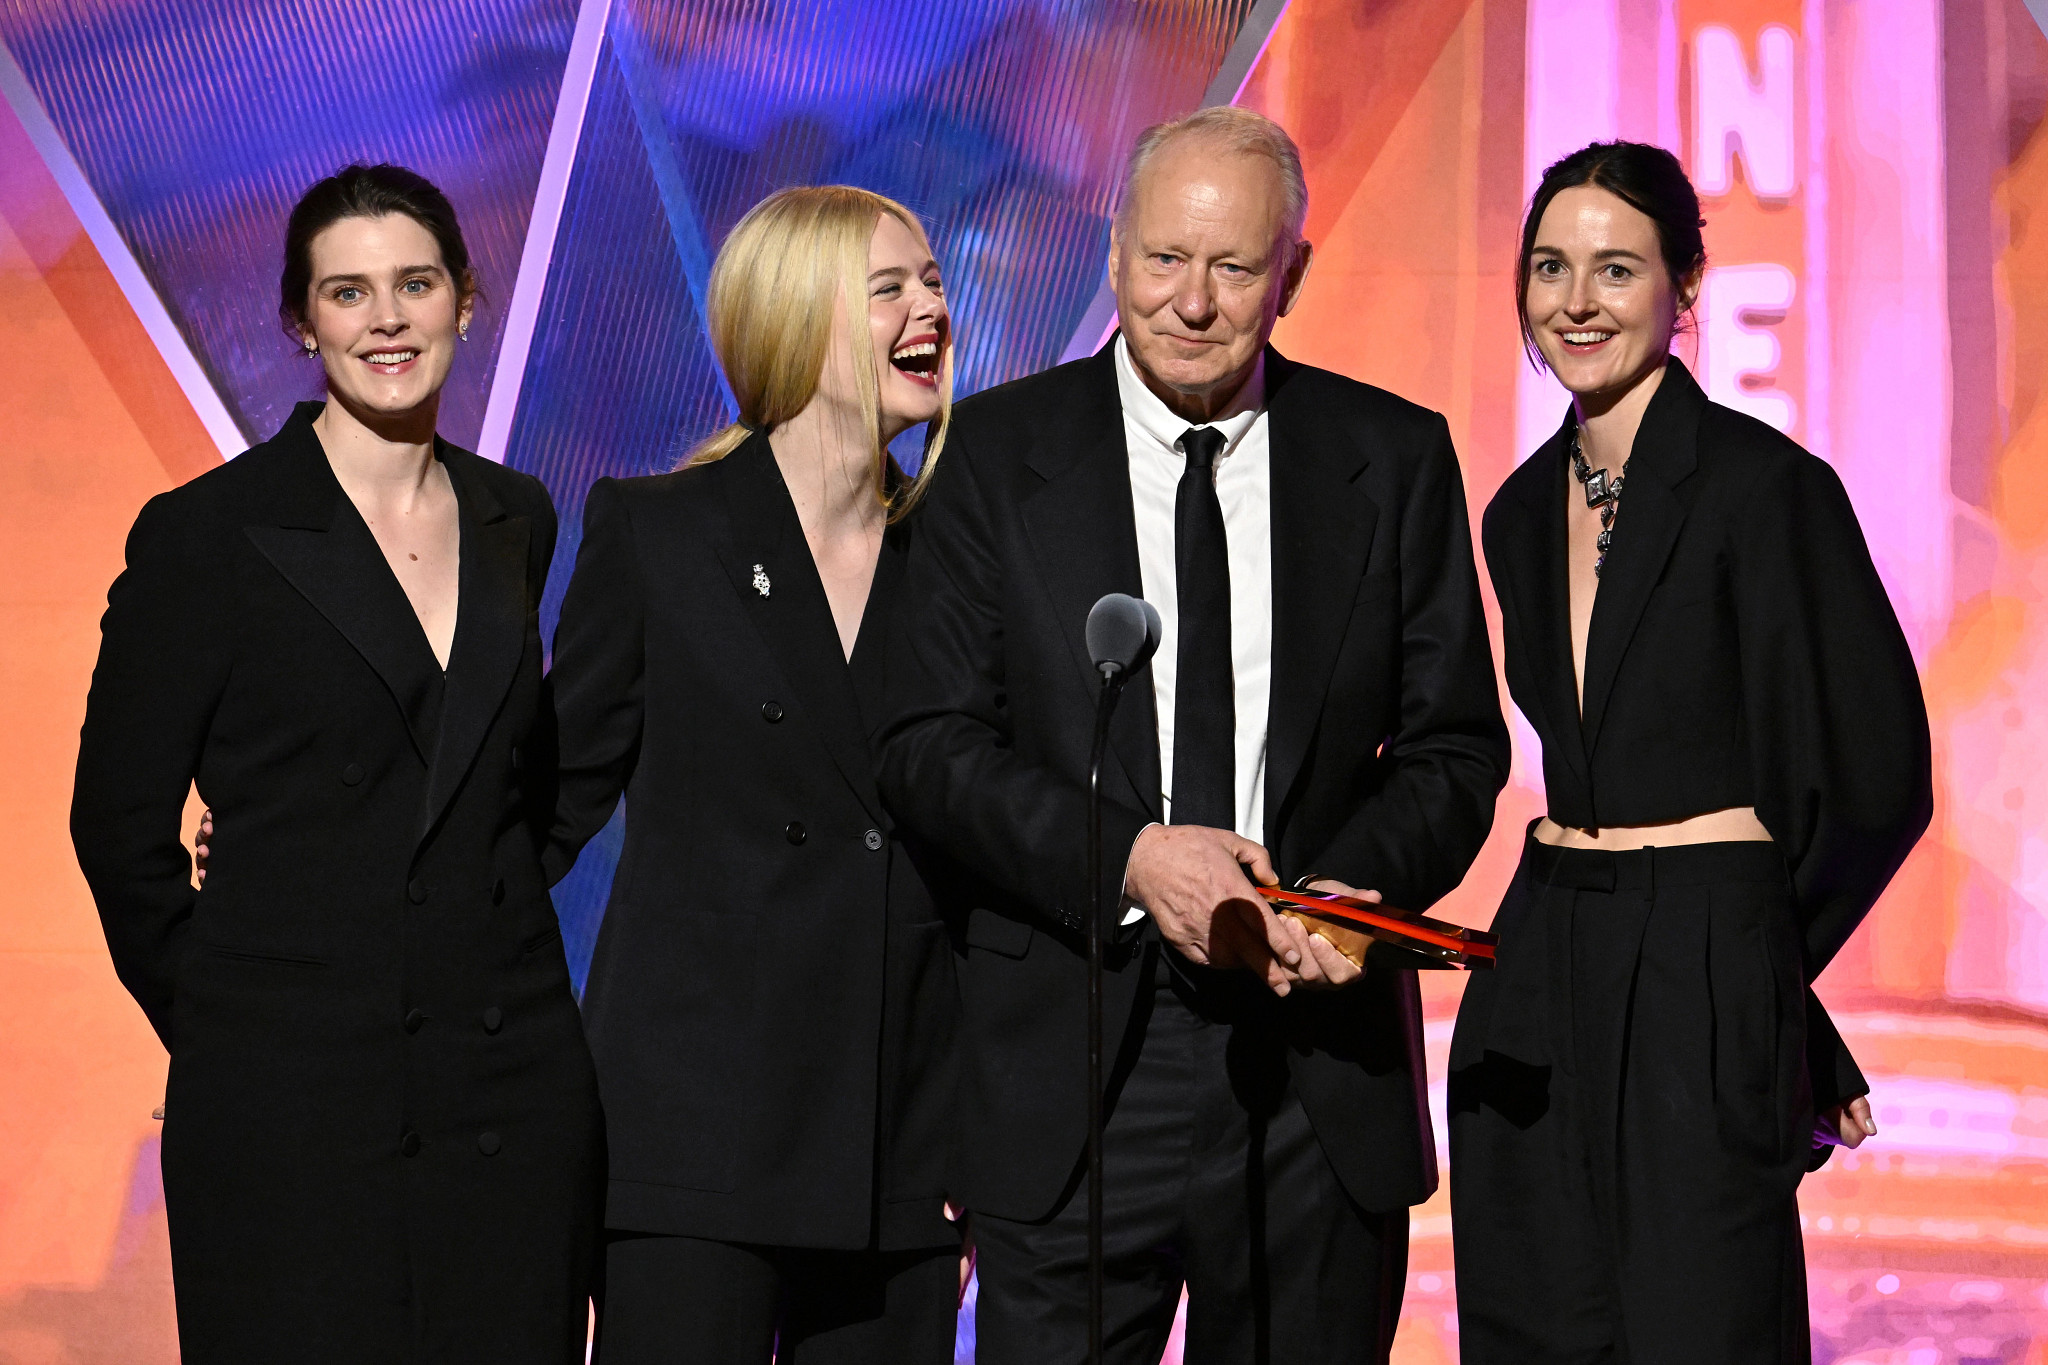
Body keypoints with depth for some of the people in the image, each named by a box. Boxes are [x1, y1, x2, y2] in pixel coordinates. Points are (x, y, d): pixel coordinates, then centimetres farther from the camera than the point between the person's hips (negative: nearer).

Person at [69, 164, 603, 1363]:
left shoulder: (517, 522, 10)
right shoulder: (207, 534, -4)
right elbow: (120, 822, 1)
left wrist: (482, 958, 12)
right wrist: (218, 1025, 4)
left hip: (516, 1082, 4)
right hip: (290, 1095, -4)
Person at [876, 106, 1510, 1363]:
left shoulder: (1396, 458, 5)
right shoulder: (1000, 453, 2)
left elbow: (1454, 748, 7)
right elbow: (931, 745, -3)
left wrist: (1351, 889, -13)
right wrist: (1131, 858, -17)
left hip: (1318, 1047, 2)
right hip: (1072, 1059, -1)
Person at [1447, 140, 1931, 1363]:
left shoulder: (1767, 486, -10)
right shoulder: (1526, 510, 11)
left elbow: (1875, 782, -8)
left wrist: (1760, 966, 4)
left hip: (1702, 988, -7)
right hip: (1535, 984, 7)